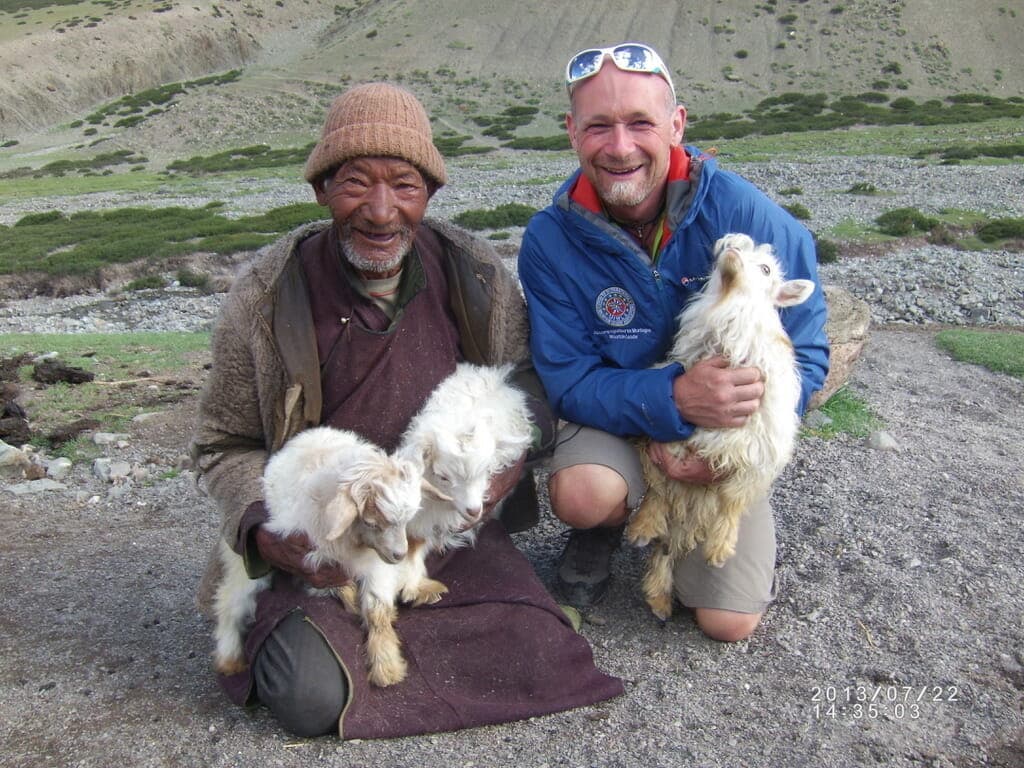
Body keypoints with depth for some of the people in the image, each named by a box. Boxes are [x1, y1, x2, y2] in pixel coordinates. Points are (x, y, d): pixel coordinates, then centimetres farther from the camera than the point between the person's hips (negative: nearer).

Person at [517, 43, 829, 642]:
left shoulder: (742, 212, -19)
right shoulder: (550, 242, -17)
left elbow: (806, 350, -12)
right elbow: (569, 381, -16)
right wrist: (674, 399, -34)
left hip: (732, 440, 0)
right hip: (619, 419, 0)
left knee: (730, 621, -6)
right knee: (582, 494, -34)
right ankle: (605, 526, 6)